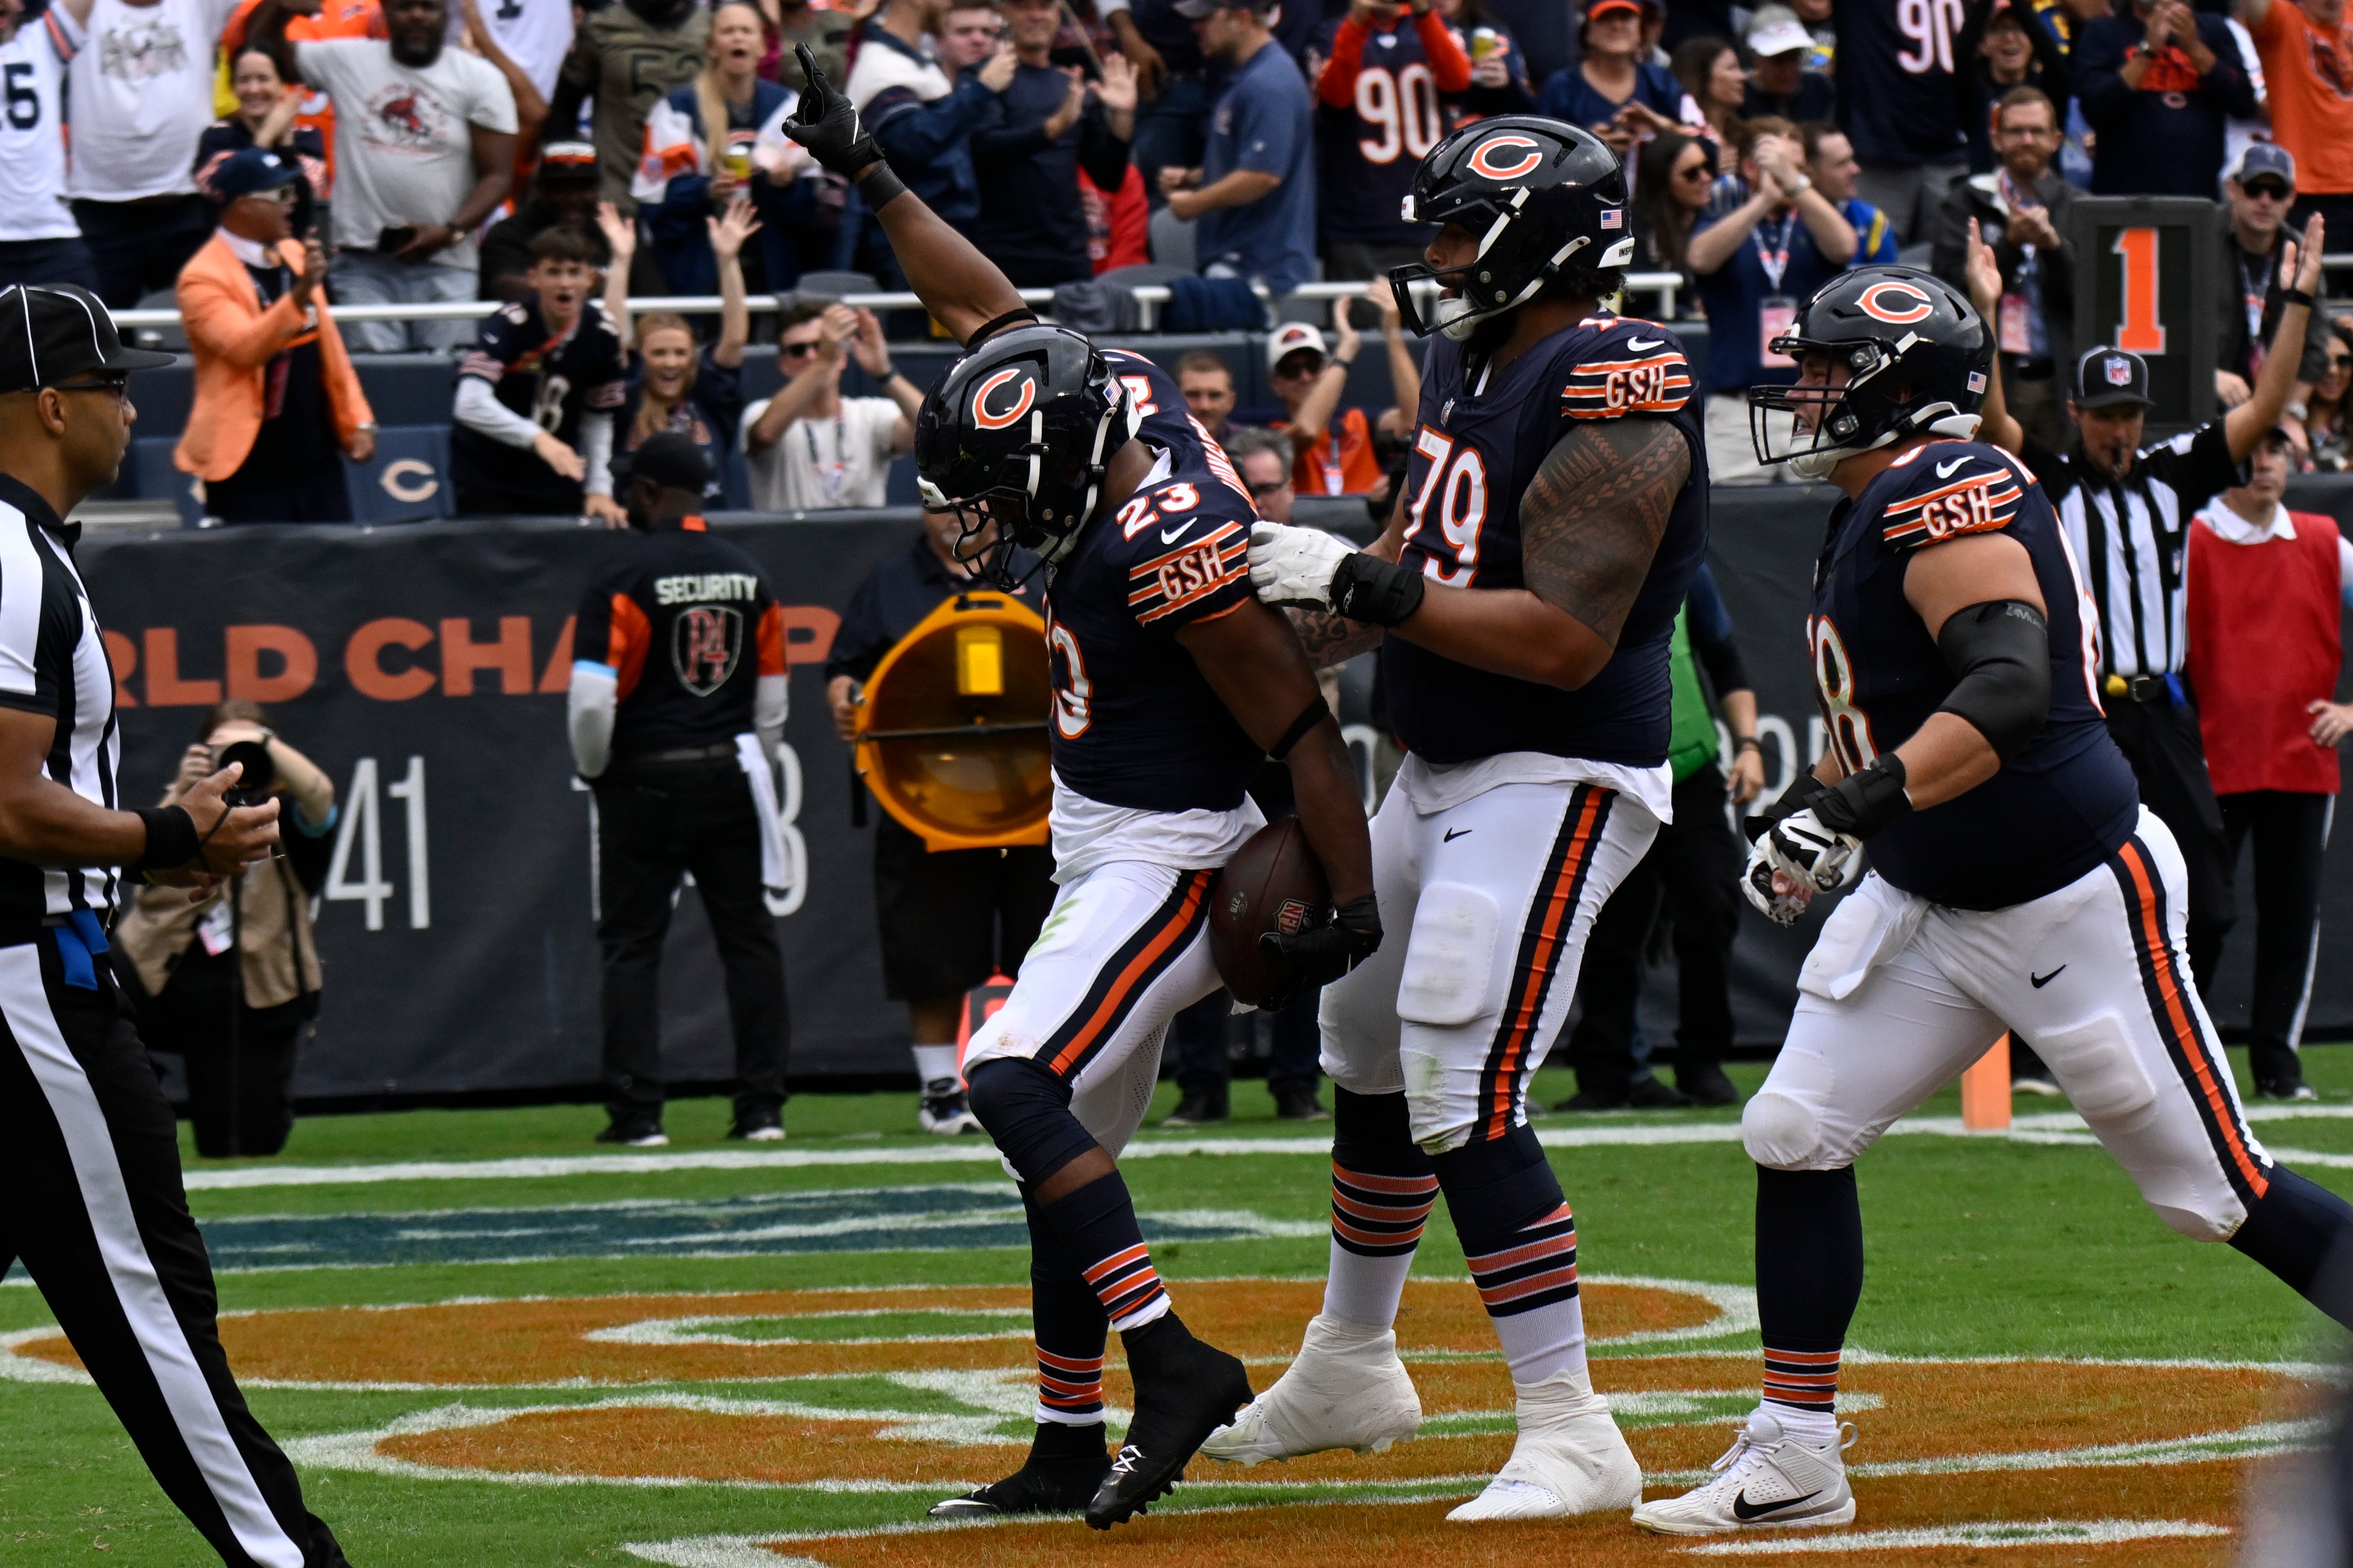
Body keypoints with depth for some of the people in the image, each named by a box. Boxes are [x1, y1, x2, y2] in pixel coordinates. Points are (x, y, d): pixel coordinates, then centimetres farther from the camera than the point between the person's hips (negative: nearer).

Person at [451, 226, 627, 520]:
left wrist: (600, 489, -5)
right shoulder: (508, 324, -22)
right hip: (486, 471, -4)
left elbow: (598, 417, 5)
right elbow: (471, 405, -36)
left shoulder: (601, 333, -7)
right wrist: (538, 438, -47)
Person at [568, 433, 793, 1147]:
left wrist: (594, 771, 1)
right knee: (749, 938, 8)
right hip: (732, 777, 4)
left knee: (631, 943, 1)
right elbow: (773, 703, 10)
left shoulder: (624, 575, -10)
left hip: (646, 779, -4)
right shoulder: (749, 577, 7)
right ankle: (762, 1105, 6)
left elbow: (591, 699, -16)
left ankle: (637, 1112, -3)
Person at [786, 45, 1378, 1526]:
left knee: (1019, 1084, -23)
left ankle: (1172, 1358, -26)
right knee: (1069, 1131, 11)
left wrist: (1356, 899, -22)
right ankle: (1071, 1447, 15)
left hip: (1174, 854, -10)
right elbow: (992, 314, 16)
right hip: (1105, 847, 10)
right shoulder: (1122, 393, -1)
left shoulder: (1170, 551, -26)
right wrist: (875, 181, 20)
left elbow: (1299, 725, -23)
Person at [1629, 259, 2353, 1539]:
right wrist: (1811, 808, 12)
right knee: (1796, 1137, -1)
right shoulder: (1874, 510, 11)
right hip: (1924, 903, 10)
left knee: (2219, 1192, -3)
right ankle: (1793, 1457, 3)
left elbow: (2009, 687, -34)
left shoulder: (1946, 488, -20)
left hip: (2072, 903, -9)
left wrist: (1859, 803, -42)